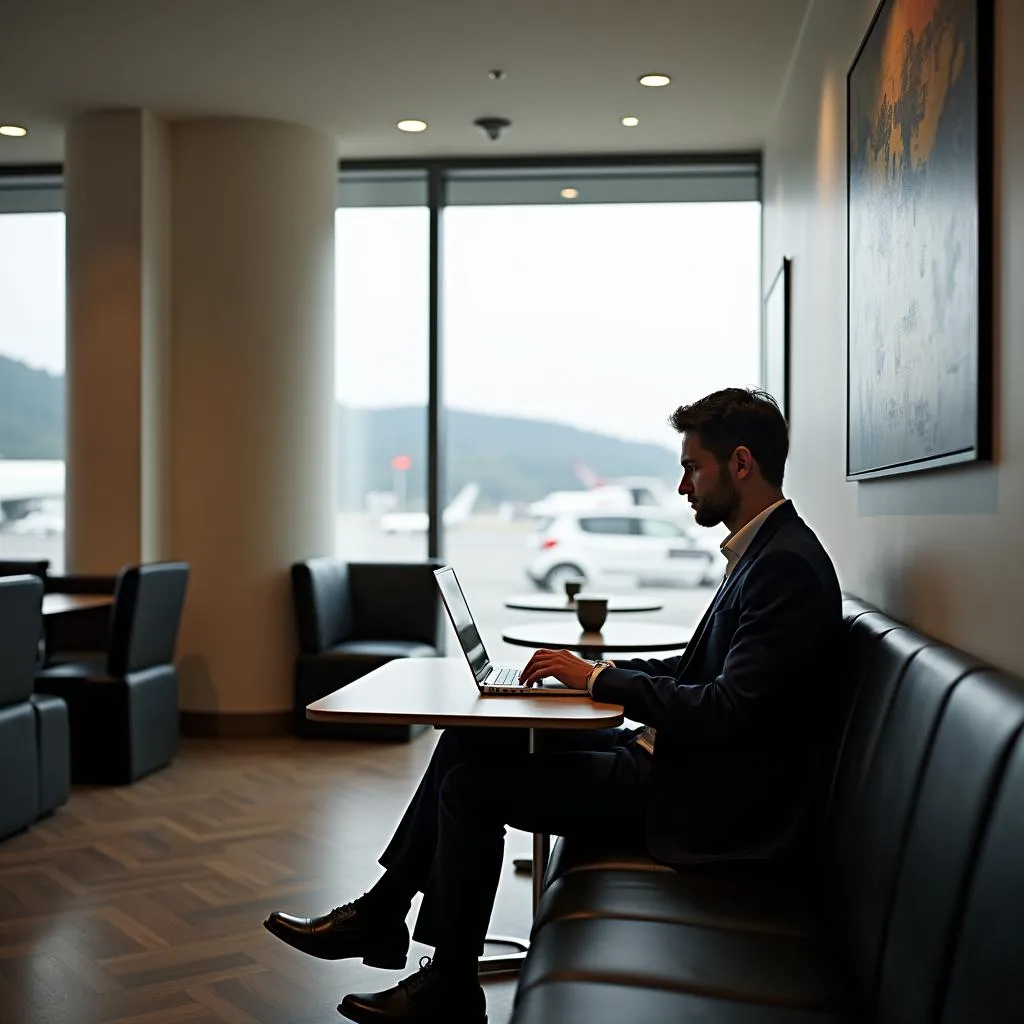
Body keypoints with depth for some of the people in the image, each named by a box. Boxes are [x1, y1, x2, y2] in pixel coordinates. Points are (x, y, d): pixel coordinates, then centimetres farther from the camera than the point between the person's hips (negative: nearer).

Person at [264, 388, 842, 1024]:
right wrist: (591, 669, 5)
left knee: (472, 784, -10)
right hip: (673, 758, 10)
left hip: (701, 803, -10)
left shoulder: (788, 565, -20)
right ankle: (380, 916, 15)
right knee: (466, 743, 5)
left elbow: (724, 710, -26)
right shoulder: (761, 552, 12)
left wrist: (596, 679, -17)